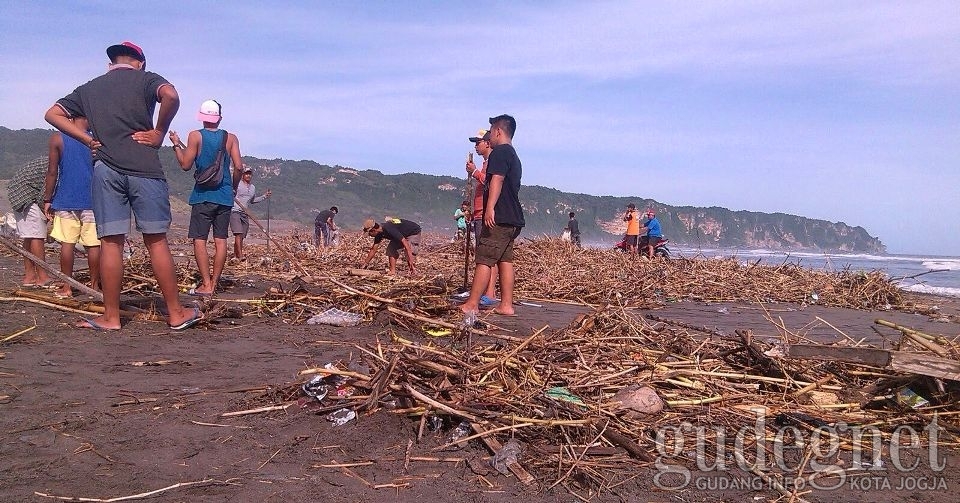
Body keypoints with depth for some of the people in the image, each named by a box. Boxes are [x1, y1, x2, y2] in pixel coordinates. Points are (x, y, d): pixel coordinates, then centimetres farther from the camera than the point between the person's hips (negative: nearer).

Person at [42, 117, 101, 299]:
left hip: (65, 200, 0)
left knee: (67, 243, 4)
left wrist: (47, 200, 4)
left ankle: (66, 287, 7)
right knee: (93, 245, 2)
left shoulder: (57, 139, -1)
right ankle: (95, 286, 8)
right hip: (92, 201, 0)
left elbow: (52, 172, -3)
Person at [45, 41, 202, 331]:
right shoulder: (145, 79, 6)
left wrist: (89, 140, 10)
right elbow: (171, 96, -16)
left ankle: (111, 317, 5)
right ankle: (176, 314, 4)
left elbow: (53, 114, 16)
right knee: (156, 241, 0)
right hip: (144, 169, -3)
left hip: (105, 169, 3)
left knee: (110, 243, 3)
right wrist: (159, 132, -5)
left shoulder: (89, 88, 19)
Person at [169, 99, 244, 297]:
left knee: (199, 239, -1)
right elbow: (238, 167, -3)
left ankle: (206, 285, -6)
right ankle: (214, 283, 9)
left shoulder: (195, 136, -3)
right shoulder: (231, 138, 4)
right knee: (220, 240, 6)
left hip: (203, 195, -3)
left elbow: (185, 165, -2)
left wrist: (176, 145, 13)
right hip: (225, 196, 3)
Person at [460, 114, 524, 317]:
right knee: (505, 260, 9)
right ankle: (506, 305, 8)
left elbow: (497, 180, -21)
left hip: (499, 217, -10)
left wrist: (490, 208, -30)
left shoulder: (500, 152, -7)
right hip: (513, 219, 10)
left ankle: (471, 305, -11)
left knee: (484, 259, -10)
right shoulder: (514, 156, 24)